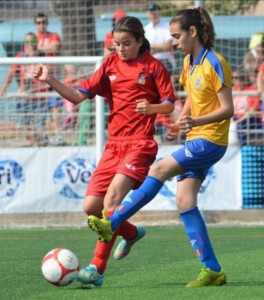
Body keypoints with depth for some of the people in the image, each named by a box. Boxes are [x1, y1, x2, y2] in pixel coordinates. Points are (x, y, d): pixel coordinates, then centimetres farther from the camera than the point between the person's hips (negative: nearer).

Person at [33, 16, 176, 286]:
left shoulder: (153, 67, -1)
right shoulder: (110, 65, 11)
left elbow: (169, 105, 2)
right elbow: (78, 96, 5)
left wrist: (151, 108, -18)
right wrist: (50, 81, -9)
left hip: (140, 144, -6)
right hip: (114, 143, 6)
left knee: (112, 197, -22)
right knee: (91, 206, 0)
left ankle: (97, 269, -23)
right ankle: (131, 233, 31)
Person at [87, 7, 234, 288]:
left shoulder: (214, 63, -14)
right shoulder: (189, 62, 12)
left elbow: (228, 109, -17)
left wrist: (196, 121, -31)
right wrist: (180, 122, 7)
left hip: (210, 140, -9)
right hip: (196, 139, 9)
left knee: (159, 170, -17)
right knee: (185, 200, -1)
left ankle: (111, 224, -13)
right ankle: (212, 270, -1)